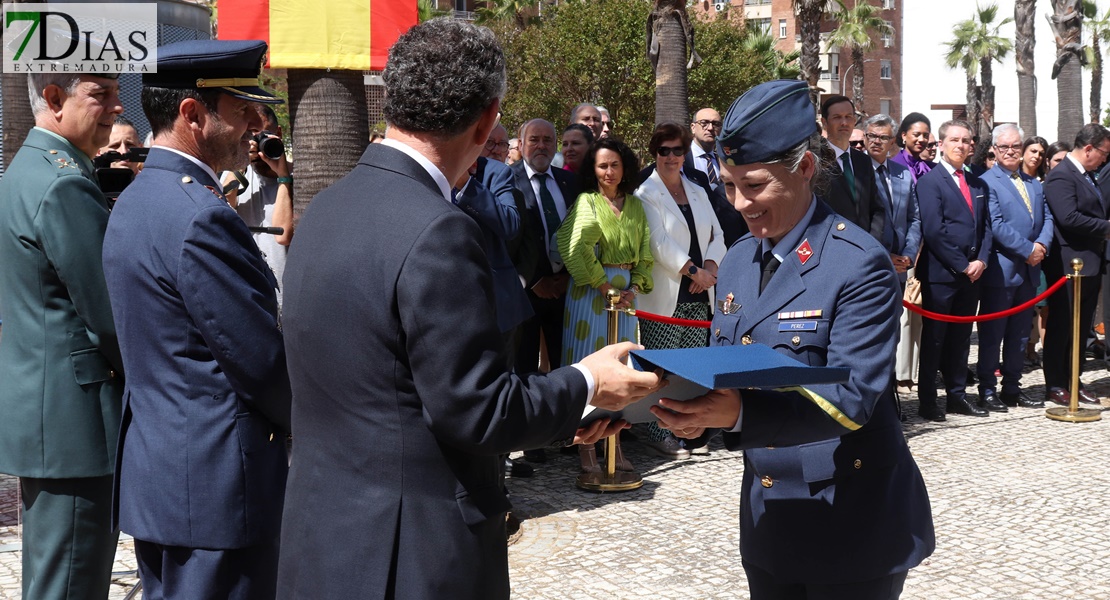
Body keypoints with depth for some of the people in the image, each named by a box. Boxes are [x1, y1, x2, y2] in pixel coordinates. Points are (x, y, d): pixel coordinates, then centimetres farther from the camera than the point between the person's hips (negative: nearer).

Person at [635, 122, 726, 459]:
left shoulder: (697, 192, 17)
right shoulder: (645, 194, -2)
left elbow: (717, 235, 12)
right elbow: (659, 243, -12)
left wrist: (709, 267, -6)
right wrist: (693, 270, -14)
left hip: (698, 293, 6)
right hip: (664, 295, -5)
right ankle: (659, 434, 3)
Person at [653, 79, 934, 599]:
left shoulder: (860, 264, -16)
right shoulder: (737, 262, 6)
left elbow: (851, 398, -23)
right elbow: (723, 373, 9)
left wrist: (741, 412, -37)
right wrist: (696, 410, -15)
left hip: (853, 527, -6)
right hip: (767, 518, 6)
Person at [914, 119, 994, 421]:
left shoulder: (978, 184, 15)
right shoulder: (929, 181, -7)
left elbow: (986, 226, 14)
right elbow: (934, 230, -14)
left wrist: (981, 261, -3)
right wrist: (962, 266, -14)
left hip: (971, 273, 6)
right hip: (940, 274, -6)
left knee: (961, 337, 12)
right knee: (933, 338, 1)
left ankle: (957, 395, 21)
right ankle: (927, 400, 7)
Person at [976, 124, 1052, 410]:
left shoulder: (1034, 183, 15)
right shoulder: (987, 182, -9)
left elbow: (1047, 218, 12)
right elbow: (995, 225, -17)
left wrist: (1042, 244, -7)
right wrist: (1028, 249, -17)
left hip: (1029, 269, 7)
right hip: (1000, 269, -7)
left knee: (1020, 333, 13)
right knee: (992, 333, 0)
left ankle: (1012, 388, 22)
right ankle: (987, 390, 9)